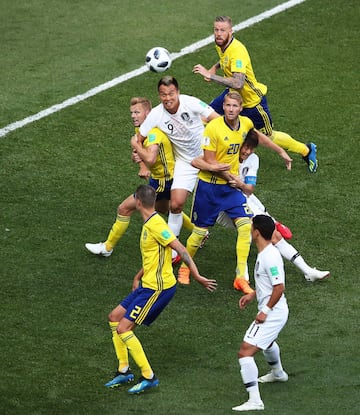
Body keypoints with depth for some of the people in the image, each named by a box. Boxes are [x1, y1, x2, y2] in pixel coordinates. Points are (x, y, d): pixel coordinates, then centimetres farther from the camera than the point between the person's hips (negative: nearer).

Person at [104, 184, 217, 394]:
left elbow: (181, 250, -23)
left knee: (123, 329, -11)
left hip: (158, 288, -10)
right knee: (115, 317, 15)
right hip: (147, 284, 10)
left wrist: (197, 276, -24)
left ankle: (149, 377, -5)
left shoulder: (156, 225, -20)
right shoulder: (148, 224, 11)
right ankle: (124, 371, 22)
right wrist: (139, 277, 29)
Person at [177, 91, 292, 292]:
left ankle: (241, 277, -3)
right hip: (209, 185, -5)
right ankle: (184, 267, 30)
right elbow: (209, 161, -18)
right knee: (200, 231, 3)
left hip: (231, 186, 5)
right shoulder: (214, 127, -20)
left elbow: (258, 136, 23)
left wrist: (281, 151, 25)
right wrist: (232, 177, -18)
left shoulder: (246, 123, -2)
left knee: (246, 225, -10)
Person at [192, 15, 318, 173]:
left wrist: (210, 76, -46)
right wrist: (215, 67, 5)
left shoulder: (237, 51, -35)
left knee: (268, 136, 8)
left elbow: (237, 83, -47)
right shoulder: (219, 44, -7)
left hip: (252, 100, -8)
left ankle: (306, 150, 30)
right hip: (233, 94, 8)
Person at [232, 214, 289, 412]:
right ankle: (278, 373, 67)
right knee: (267, 341, 39)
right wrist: (252, 294, 14)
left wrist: (266, 311, -22)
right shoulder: (265, 253, 7)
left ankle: (254, 400, -19)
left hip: (272, 313, -11)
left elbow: (279, 287, -27)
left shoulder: (270, 257, -25)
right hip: (274, 312, 11)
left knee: (245, 351, -16)